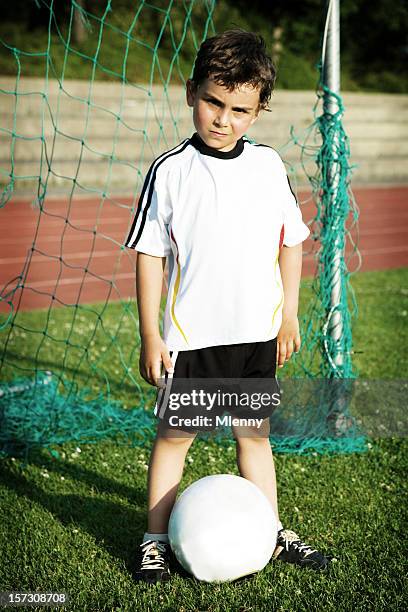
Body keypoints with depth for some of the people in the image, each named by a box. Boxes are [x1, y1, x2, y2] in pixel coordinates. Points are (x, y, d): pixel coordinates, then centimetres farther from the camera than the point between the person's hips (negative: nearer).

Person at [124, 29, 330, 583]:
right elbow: (149, 256, -6)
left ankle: (271, 532, 28)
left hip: (258, 332, 3)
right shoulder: (170, 172, -9)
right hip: (192, 334, -3)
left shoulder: (269, 165, 1)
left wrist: (288, 314, 9)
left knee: (255, 433, 15)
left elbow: (291, 242, 11)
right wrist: (150, 336, -7)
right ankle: (156, 541, 18)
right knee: (174, 435, 5)